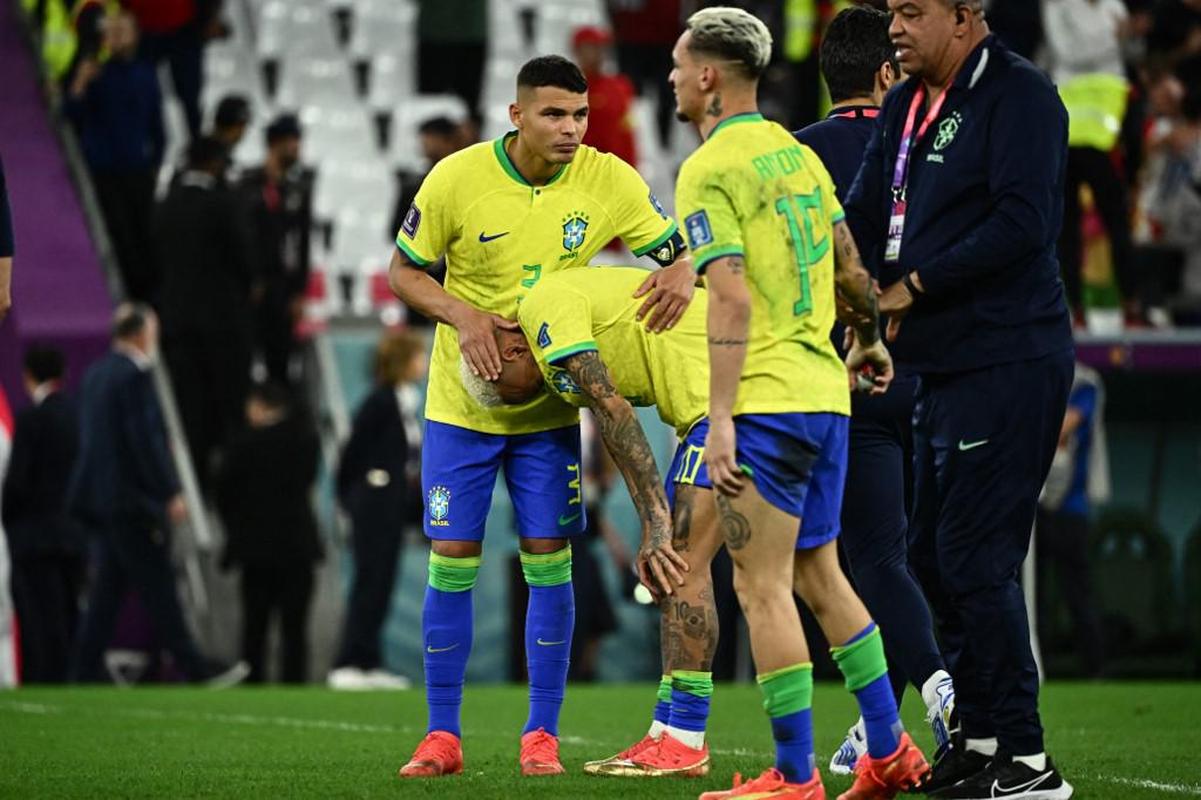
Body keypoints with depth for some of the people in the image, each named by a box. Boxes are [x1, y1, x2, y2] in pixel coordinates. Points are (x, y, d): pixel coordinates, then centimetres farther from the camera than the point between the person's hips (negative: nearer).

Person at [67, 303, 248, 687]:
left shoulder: (95, 375, 13)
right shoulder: (135, 376, -14)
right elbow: (146, 439, -19)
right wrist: (171, 493, -16)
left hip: (100, 495, 9)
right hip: (131, 497, -9)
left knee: (108, 589, 10)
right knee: (158, 587, -6)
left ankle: (83, 673, 9)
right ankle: (194, 668, -3)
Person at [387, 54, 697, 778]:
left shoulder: (608, 181, -10)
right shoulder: (458, 177, -13)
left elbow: (680, 250, -4)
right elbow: (404, 271, -3)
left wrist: (681, 276, -28)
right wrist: (464, 316, -20)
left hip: (549, 406, 1)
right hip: (463, 401, -1)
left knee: (549, 562, -3)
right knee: (452, 563, -2)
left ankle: (543, 736, 6)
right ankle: (442, 737, 7)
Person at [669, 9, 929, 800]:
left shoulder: (710, 170, -12)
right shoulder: (797, 152, 13)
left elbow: (732, 298, -20)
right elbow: (849, 263, 20)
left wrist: (720, 420, -22)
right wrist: (870, 340, 38)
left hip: (765, 401, -8)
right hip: (825, 391, 8)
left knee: (764, 588, -4)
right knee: (819, 575, 17)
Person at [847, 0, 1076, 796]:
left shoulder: (1017, 96, -12)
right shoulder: (905, 109, 15)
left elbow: (1023, 222, -21)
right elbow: (862, 221, 16)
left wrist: (916, 285, -15)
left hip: (1008, 364, -10)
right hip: (945, 366, 10)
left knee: (975, 559, -10)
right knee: (936, 558, 13)